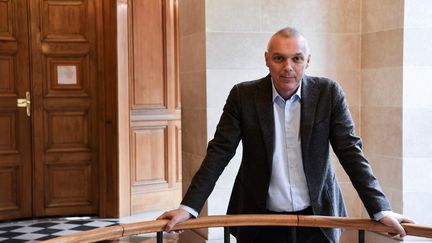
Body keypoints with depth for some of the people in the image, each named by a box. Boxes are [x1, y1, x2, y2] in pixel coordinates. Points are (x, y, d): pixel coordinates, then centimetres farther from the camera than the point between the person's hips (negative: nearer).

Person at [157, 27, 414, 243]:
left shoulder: (329, 93, -5)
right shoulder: (243, 95, -5)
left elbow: (350, 152, -5)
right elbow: (220, 152, -5)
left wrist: (381, 209, -13)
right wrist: (189, 207, -14)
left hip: (318, 217, 1)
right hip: (261, 222, 0)